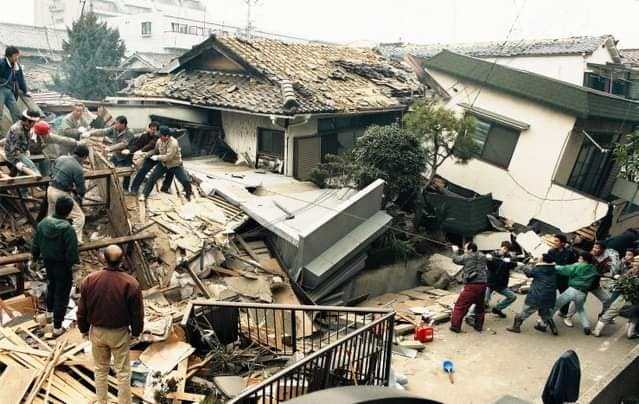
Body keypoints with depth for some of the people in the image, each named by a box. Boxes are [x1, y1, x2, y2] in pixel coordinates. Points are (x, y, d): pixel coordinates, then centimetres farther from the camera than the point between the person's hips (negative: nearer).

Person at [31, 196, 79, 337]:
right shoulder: (67, 228, -27)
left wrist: (34, 259, 20)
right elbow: (72, 253, -25)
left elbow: (35, 244, 6)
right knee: (61, 295, 5)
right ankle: (57, 327, 11)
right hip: (62, 265, -7)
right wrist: (76, 261, -7)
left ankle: (50, 310, 54)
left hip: (48, 262, 7)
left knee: (51, 285, 31)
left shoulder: (43, 223, -5)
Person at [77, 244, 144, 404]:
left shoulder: (89, 280, -13)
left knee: (101, 370, 20)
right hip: (120, 333, -3)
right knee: (123, 372, 11)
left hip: (97, 331, 3)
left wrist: (84, 329, 14)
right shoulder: (131, 283, -20)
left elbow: (82, 310, -2)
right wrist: (136, 331, 6)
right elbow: (137, 313, -11)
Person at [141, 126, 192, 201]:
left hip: (175, 165, -5)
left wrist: (157, 157, -22)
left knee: (185, 180, -7)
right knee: (152, 177, -2)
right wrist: (146, 155, 0)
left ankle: (189, 194, 21)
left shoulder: (173, 143, -30)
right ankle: (144, 194, 10)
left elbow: (168, 156, -32)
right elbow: (155, 150, 11)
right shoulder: (159, 141, -9)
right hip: (163, 164, 5)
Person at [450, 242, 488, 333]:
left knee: (460, 306, 2)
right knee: (480, 306, 23)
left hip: (472, 286, -6)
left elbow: (455, 260, 14)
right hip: (482, 285, 6)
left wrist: (455, 251, 32)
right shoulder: (482, 257, 9)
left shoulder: (466, 257, -3)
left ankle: (455, 326, 3)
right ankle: (479, 325, 29)